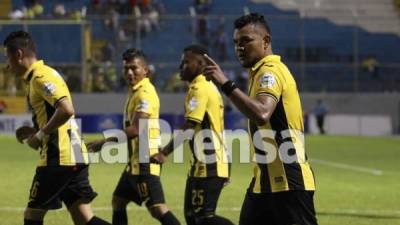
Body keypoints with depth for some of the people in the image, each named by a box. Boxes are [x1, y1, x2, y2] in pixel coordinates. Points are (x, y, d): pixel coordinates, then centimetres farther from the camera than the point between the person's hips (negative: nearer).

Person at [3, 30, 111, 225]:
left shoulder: (41, 77, -12)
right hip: (74, 157, 9)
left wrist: (39, 135, -15)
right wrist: (33, 132, 14)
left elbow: (66, 110, -25)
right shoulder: (38, 77, 19)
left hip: (59, 158, -9)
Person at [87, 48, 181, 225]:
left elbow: (135, 129, -23)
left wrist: (104, 142, -20)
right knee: (118, 201, 18)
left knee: (157, 209, -16)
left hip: (145, 162, -11)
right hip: (135, 161, 11)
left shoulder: (145, 93, -15)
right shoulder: (134, 91, 15)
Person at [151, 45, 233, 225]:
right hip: (206, 164, 10)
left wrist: (164, 153, -18)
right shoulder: (208, 87, 17)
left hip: (208, 166, -10)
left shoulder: (199, 89, -13)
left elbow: (187, 128, -19)